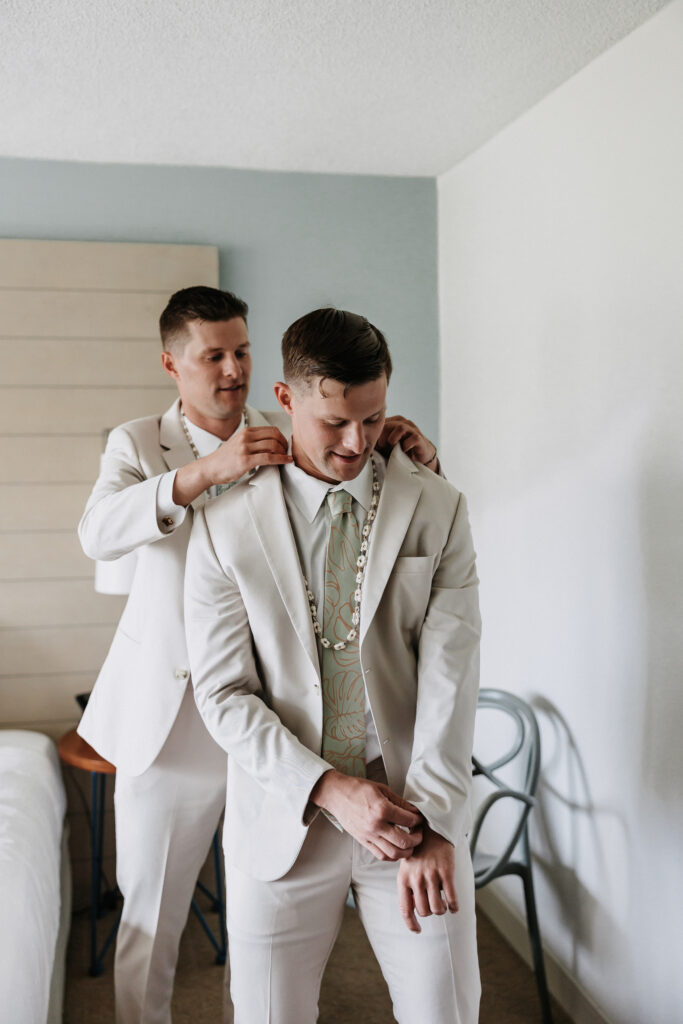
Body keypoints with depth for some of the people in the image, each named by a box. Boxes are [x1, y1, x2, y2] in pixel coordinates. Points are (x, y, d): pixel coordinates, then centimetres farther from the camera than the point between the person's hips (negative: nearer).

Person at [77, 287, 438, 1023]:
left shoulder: (286, 444, 3)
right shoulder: (137, 444, -1)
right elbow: (98, 532, -21)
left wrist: (414, 460, -20)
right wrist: (203, 472, -36)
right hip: (169, 718, -1)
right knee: (150, 913, 13)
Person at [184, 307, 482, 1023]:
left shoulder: (437, 511, -2)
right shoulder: (225, 525, -5)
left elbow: (450, 673, -7)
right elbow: (223, 693, -6)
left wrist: (429, 819, -14)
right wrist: (329, 790, -15)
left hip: (417, 810, 1)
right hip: (282, 818, 0)